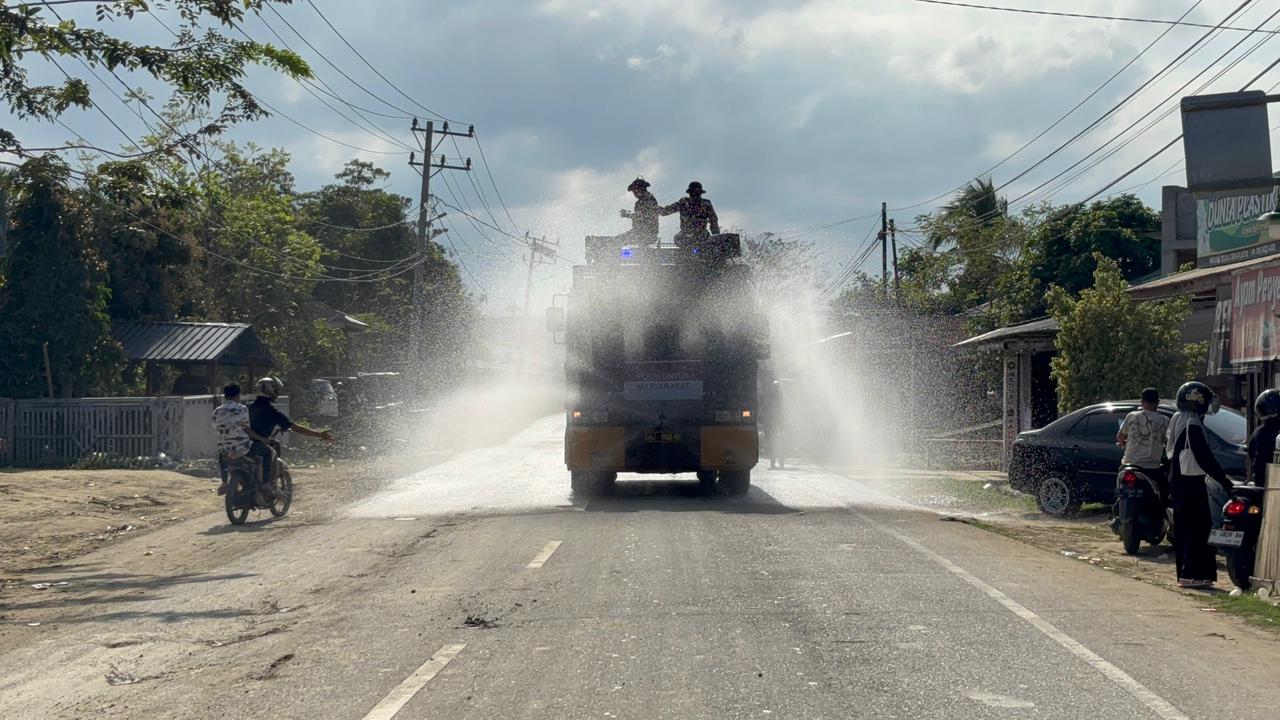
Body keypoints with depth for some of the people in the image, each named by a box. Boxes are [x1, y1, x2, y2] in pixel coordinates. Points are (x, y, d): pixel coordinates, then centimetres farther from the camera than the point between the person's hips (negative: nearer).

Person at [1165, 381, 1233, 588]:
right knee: (1198, 528, -7)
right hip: (1191, 483, -10)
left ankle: (1184, 573, 16)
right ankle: (1191, 574, -10)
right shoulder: (1192, 424, -17)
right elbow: (1204, 457, -20)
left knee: (1183, 528, 13)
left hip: (1177, 480, 10)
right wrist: (1223, 479, -15)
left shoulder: (1177, 420, 13)